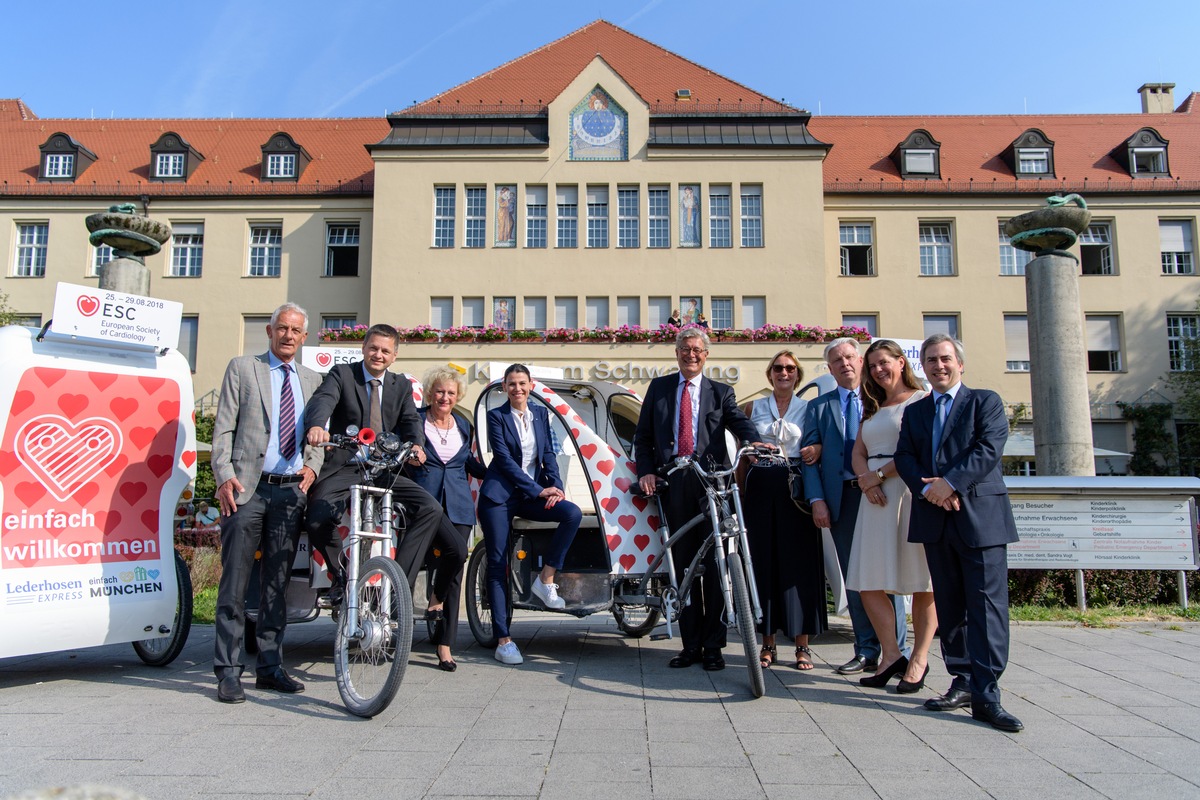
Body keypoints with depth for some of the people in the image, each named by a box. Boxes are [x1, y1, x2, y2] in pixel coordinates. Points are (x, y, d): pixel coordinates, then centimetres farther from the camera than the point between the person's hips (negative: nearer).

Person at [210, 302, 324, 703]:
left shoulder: (311, 379, 18)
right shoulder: (242, 368, 7)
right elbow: (223, 428, 1)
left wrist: (312, 465, -2)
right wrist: (224, 476, -10)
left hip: (292, 491, 4)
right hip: (247, 489, -4)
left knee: (277, 582, 10)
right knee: (235, 583, -3)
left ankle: (270, 666, 19)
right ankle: (228, 671, 6)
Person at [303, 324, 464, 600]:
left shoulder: (401, 385, 13)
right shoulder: (342, 374, 2)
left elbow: (411, 419, -1)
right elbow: (323, 400, -18)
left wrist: (416, 445, -25)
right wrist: (316, 425, -42)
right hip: (344, 469, -3)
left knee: (430, 509, -16)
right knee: (317, 522, -26)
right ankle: (342, 576, 5)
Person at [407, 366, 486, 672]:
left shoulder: (463, 425, 17)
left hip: (458, 504, 4)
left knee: (456, 563, 0)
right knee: (456, 551, -25)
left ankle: (444, 645, 9)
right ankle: (436, 598, 7)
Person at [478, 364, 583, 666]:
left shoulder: (540, 414, 12)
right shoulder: (496, 416, -1)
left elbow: (548, 454, 9)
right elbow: (504, 459, -9)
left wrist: (556, 487, -9)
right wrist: (539, 490, -14)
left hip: (533, 495, 4)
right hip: (500, 495, -3)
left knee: (573, 513, -23)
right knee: (497, 562, -6)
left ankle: (546, 578, -11)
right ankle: (503, 639, -1)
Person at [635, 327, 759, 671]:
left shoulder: (720, 392, 13)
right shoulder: (658, 387, 16)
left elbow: (740, 422, -4)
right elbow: (642, 436, 15)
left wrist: (757, 442, -26)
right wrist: (646, 471, 0)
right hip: (673, 484, 1)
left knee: (714, 564, -2)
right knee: (683, 565, 6)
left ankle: (713, 646, 8)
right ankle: (691, 645, 14)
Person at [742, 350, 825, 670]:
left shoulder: (809, 409, 10)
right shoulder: (754, 408, 12)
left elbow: (820, 449, 8)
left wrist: (816, 450, -15)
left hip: (797, 488, -1)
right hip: (761, 488, 1)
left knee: (800, 562, -2)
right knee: (764, 562, 1)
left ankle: (802, 645, 7)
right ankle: (768, 643, 11)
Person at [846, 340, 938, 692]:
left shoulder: (922, 400, 0)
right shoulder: (872, 408, 22)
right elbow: (858, 452, 15)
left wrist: (879, 474, -10)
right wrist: (867, 482, -4)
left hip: (912, 492, -6)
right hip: (877, 496, 6)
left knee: (922, 583, 0)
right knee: (868, 581, 1)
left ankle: (919, 659, 11)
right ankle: (891, 656, 11)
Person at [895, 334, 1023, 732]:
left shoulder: (986, 401, 6)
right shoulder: (914, 411, 18)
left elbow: (989, 448, -9)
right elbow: (904, 457, 6)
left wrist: (950, 482, -17)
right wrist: (928, 489, -12)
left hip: (981, 516, -4)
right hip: (936, 518, 5)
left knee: (986, 606, -8)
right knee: (949, 607, 9)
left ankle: (986, 695, -6)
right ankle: (963, 682, 18)